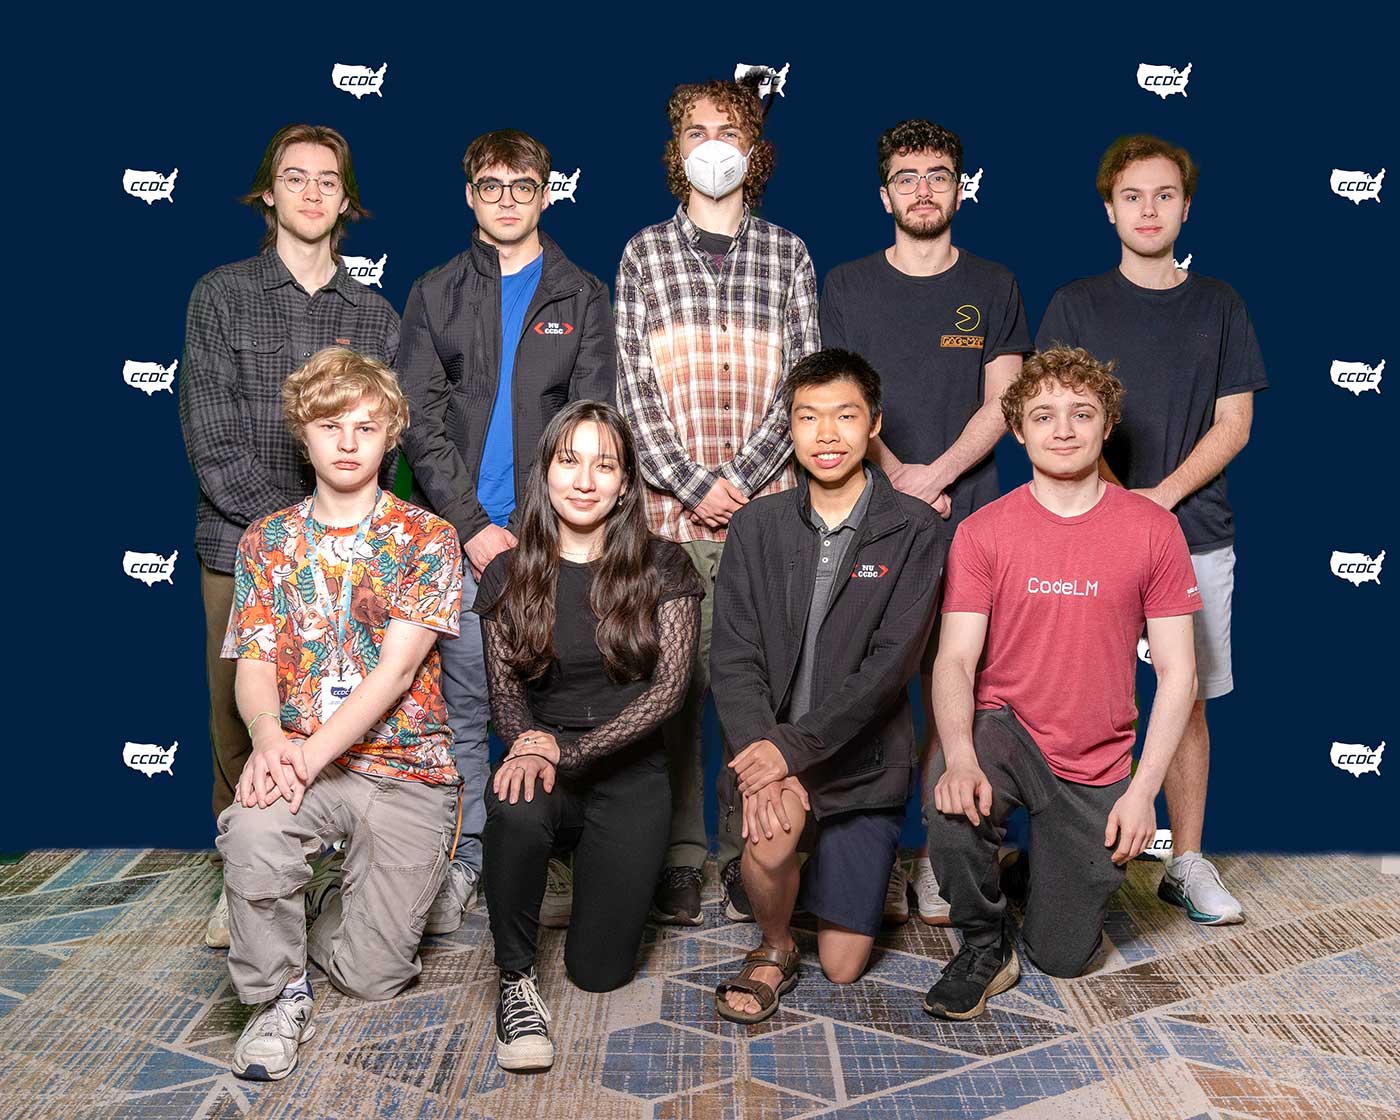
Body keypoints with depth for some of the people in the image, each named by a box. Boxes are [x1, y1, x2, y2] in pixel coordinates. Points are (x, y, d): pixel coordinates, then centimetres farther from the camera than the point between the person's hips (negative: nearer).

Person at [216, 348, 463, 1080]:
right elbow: (254, 663, -1)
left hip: (408, 767, -1)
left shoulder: (426, 539, -2)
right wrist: (269, 738, -24)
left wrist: (314, 752, -25)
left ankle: (335, 891, 31)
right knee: (251, 829, -34)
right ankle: (280, 994, -7)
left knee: (372, 975, -4)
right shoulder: (266, 542, 8)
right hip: (297, 758, 2)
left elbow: (398, 666, -12)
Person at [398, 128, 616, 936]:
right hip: (460, 536, 1)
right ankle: (463, 861, 16)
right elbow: (421, 422, 3)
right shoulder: (436, 295, 11)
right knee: (462, 703, 3)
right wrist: (473, 525, -8)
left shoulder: (582, 296, 10)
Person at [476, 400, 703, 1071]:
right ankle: (516, 978, -14)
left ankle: (599, 869, 30)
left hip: (629, 773, 0)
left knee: (600, 971, -5)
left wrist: (567, 752, -22)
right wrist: (528, 745, -24)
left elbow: (669, 686, -11)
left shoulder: (661, 567, -4)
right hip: (544, 764, 0)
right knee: (516, 808, -38)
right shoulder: (510, 575, 2)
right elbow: (503, 689, 0)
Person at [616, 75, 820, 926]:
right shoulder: (645, 255, 9)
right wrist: (695, 485, -9)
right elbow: (635, 385, 1)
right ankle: (680, 857, 13)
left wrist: (742, 480, -9)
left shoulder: (788, 256, 10)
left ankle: (749, 854, 14)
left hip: (766, 507, 0)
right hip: (669, 510, 0)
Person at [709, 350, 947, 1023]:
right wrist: (761, 755, -22)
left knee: (843, 966, 4)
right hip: (767, 750, 1)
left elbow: (890, 663, -15)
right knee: (774, 835, -33)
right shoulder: (756, 527, 2)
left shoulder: (914, 531, -6)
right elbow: (734, 660, -5)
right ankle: (774, 949, 1)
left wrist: (793, 746, -24)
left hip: (861, 760, 0)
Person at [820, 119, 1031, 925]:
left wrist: (932, 477, -12)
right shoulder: (849, 286, 9)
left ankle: (939, 858, 10)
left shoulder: (994, 287, 10)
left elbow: (1001, 404, 2)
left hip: (967, 519, 0)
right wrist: (896, 475, -12)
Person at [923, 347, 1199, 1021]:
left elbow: (1177, 673, -4)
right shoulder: (983, 532, -6)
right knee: (951, 806, -36)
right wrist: (960, 756, -31)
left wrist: (1142, 790, -12)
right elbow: (955, 659, -11)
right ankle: (984, 948, -6)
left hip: (1097, 766, 1)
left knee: (1062, 956, 6)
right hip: (1005, 729, 0)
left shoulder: (1152, 530, -6)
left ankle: (1064, 860, 40)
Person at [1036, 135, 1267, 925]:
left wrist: (1162, 494, -10)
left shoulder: (1219, 306, 9)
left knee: (1188, 699, 7)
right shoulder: (1076, 305, 5)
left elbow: (1234, 423, 5)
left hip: (1198, 537, 2)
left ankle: (1188, 863, 18)